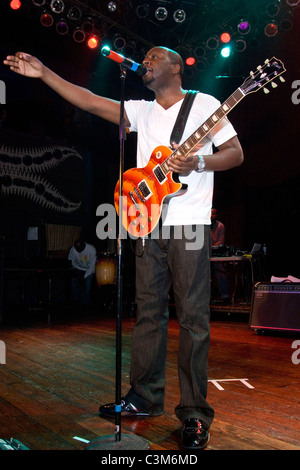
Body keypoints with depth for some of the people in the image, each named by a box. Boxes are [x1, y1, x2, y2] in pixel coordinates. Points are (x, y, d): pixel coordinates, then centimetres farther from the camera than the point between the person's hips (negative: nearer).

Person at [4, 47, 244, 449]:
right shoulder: (142, 111, 18)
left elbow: (236, 153, 3)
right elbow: (90, 101, 10)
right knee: (149, 312, 9)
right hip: (149, 224, 5)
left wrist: (197, 163, -14)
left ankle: (194, 414, 7)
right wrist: (44, 74, 5)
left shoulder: (204, 104, 6)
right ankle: (145, 397, 22)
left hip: (189, 224, -5)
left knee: (192, 317, -3)